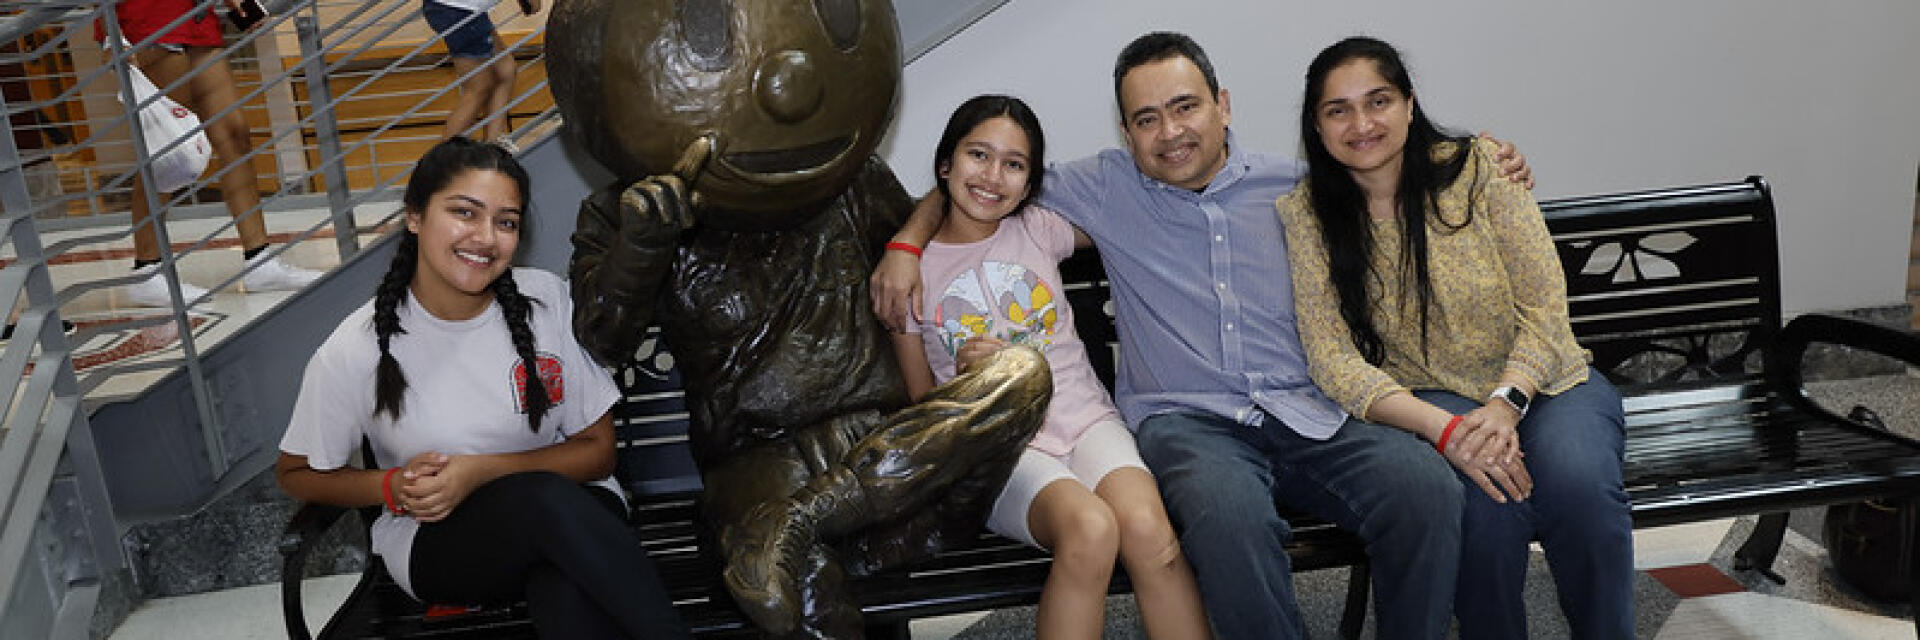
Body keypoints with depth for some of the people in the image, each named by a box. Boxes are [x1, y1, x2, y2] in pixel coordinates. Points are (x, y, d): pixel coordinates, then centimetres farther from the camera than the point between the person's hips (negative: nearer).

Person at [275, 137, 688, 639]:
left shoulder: (547, 300, -7)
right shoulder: (356, 352, -9)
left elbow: (597, 450, -2)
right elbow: (295, 472, 7)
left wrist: (482, 472, -17)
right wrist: (392, 488, -13)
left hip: (572, 520, 1)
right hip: (433, 543, 0)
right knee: (546, 499, -35)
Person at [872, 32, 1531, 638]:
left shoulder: (1290, 182, 15)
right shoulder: (1104, 186, 11)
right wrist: (905, 244, 5)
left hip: (1308, 411, 2)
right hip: (1184, 417, -2)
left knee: (1428, 489, -27)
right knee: (1229, 513, -38)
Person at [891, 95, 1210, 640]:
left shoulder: (1039, 229, 11)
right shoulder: (914, 268, 6)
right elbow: (922, 407, 9)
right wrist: (966, 378, -11)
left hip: (1086, 421, 2)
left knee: (1147, 527, -30)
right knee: (1090, 529, -34)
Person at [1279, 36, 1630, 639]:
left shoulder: (1477, 168, -3)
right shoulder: (1305, 215, -5)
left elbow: (1544, 305, -5)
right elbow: (1332, 358, -12)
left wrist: (1506, 404, -22)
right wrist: (1444, 428, -25)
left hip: (1543, 383, 2)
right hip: (1427, 401, -1)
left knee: (1578, 482, -29)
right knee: (1484, 501, -32)